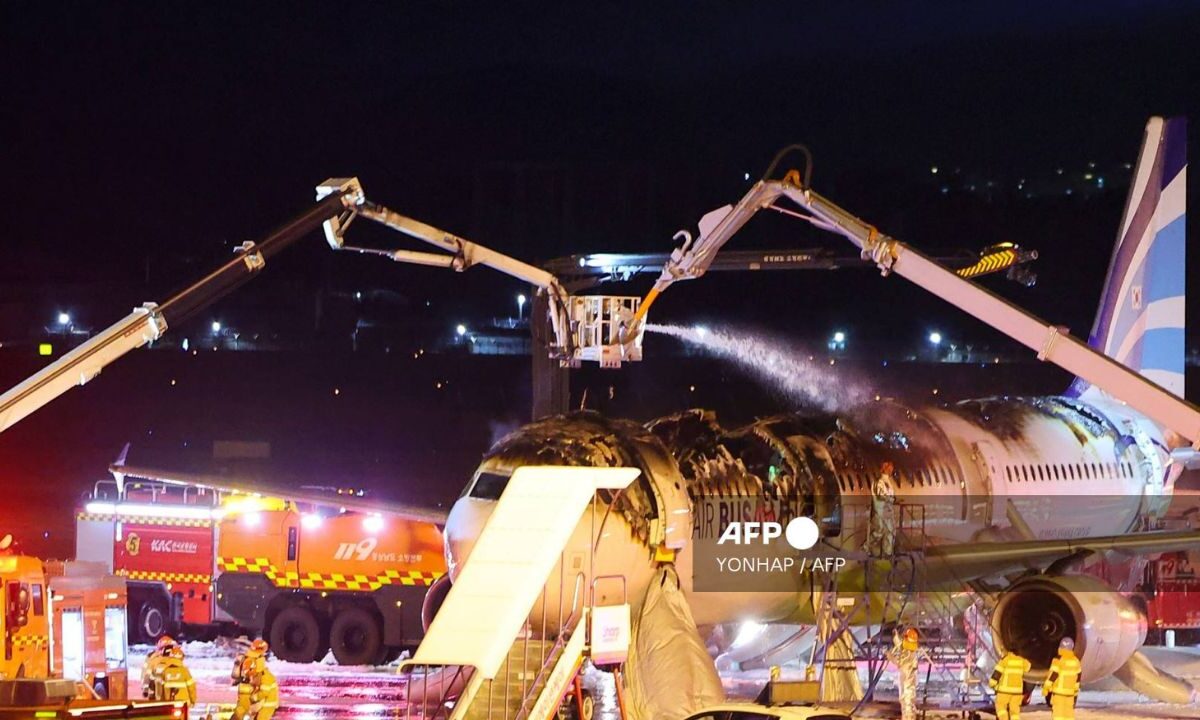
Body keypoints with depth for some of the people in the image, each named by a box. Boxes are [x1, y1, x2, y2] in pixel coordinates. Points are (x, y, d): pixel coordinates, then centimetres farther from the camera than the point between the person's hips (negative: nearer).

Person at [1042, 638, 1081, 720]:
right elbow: (1077, 678, 14)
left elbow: (1052, 677, -14)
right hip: (1070, 693, 6)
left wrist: (1045, 690, -5)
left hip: (1058, 693, -6)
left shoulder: (1058, 661, -14)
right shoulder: (1076, 662, 6)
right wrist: (1076, 692, 23)